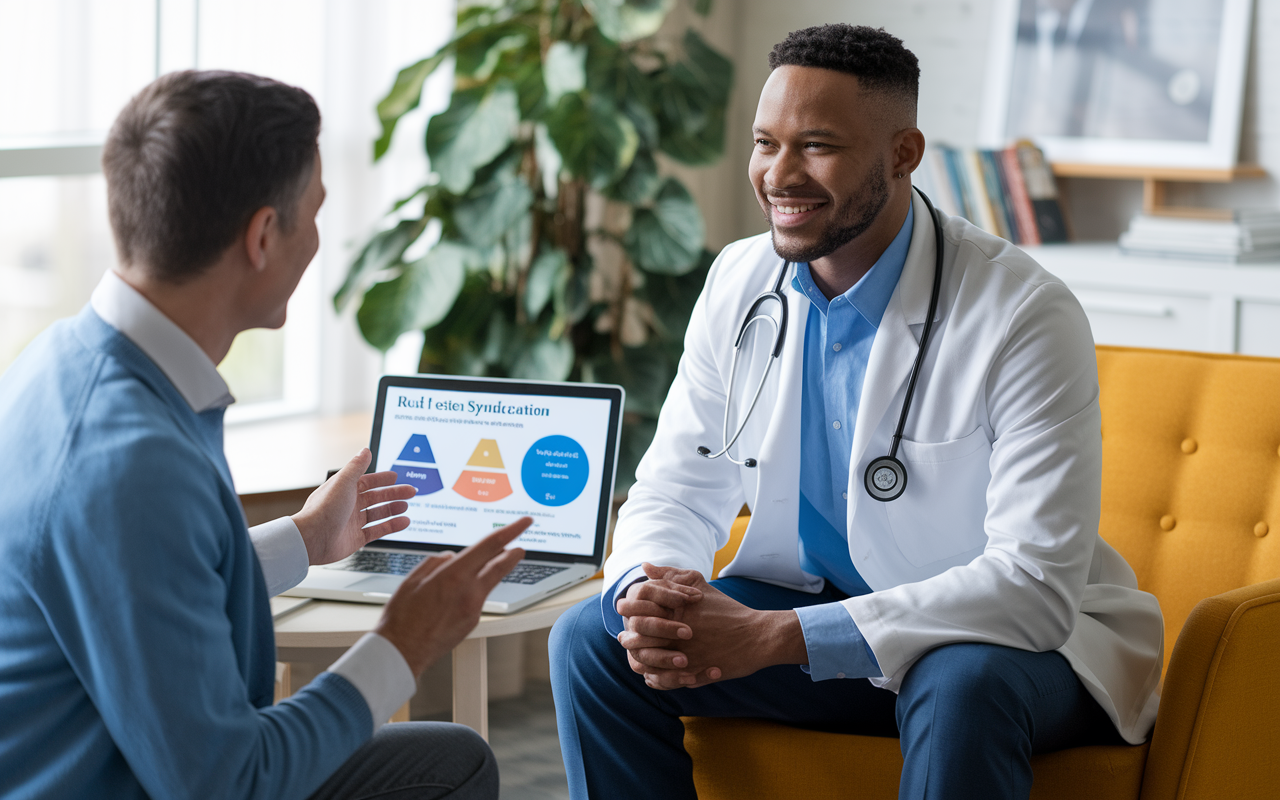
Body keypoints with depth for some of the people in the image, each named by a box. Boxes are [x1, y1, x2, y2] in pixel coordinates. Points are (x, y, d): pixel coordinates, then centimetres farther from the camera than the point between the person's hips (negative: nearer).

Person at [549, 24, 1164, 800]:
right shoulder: (739, 283, -3)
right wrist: (651, 592, -23)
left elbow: (1036, 584, -28)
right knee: (592, 638, -11)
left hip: (1013, 635, -5)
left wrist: (774, 637, -34)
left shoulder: (1026, 316, -22)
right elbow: (677, 493, 4)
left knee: (961, 686, -38)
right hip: (810, 603, 5)